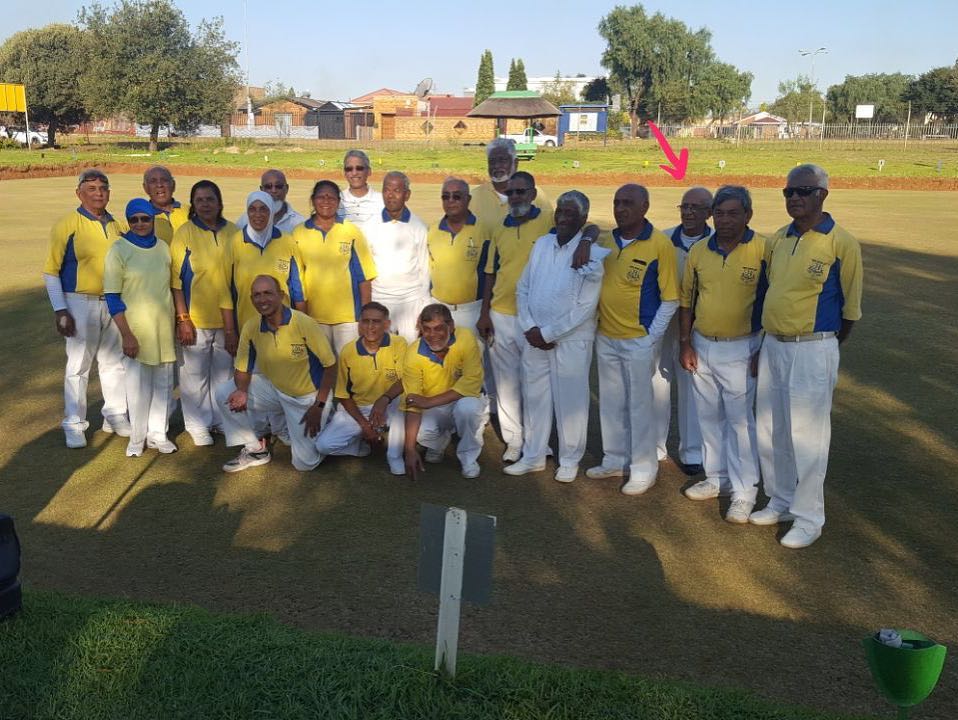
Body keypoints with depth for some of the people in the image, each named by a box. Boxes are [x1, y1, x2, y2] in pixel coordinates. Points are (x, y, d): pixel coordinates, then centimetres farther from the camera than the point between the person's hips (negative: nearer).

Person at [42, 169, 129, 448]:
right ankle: (74, 425, 10)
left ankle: (115, 416, 25)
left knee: (114, 362, 13)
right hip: (81, 303, -5)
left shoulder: (118, 226, 8)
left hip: (115, 303, 5)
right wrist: (60, 310, -12)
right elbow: (51, 270, -7)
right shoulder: (68, 224, -7)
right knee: (78, 366, 0)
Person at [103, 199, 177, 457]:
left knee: (163, 384, 9)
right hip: (135, 330, -4)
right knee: (137, 386, 0)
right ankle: (137, 437, 14)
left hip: (164, 328, 4)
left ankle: (158, 434, 21)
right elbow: (112, 297, -8)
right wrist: (126, 335, -14)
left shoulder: (163, 248, 7)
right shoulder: (119, 250, -5)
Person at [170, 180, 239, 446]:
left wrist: (234, 323, 6)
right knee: (195, 374, 3)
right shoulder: (185, 233, -4)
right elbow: (176, 280, -6)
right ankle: (197, 425, 17)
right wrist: (183, 319, -11)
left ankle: (221, 418, 28)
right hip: (195, 319, -3)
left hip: (226, 318, 3)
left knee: (223, 371, 13)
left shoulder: (233, 232, 3)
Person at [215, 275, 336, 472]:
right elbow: (242, 369, 0)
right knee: (224, 394, -16)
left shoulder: (304, 323, -23)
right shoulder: (251, 327, -10)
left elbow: (329, 365, -16)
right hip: (273, 389, 4)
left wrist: (319, 406, -18)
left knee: (305, 463, -11)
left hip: (306, 397, -4)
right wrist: (241, 390, -23)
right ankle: (256, 449, 3)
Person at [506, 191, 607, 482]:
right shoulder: (541, 244, 5)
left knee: (570, 401, 6)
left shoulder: (594, 253, -12)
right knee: (534, 397, 13)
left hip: (571, 340, -5)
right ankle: (533, 456, 28)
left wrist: (548, 333, -14)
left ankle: (569, 460, 23)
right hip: (534, 337, 5)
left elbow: (585, 307, -16)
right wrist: (529, 328, -4)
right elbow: (523, 288, 8)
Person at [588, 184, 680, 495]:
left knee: (639, 404, 4)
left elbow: (670, 299, -9)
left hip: (639, 339, -5)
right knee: (611, 402, 16)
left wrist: (651, 338, -12)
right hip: (605, 337, 6)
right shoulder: (605, 241, 5)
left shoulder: (659, 245, -11)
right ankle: (615, 460, 31)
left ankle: (643, 469, 18)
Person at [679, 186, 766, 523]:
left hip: (740, 349, -5)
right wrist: (686, 343, 5)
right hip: (701, 346, 5)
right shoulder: (699, 251, 3)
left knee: (740, 420, 1)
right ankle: (716, 477, 33)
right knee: (709, 417, 16)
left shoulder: (763, 250, -11)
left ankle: (744, 492, 12)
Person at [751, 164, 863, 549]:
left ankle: (809, 517, 15)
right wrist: (770, 338, 12)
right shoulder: (776, 240, 6)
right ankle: (780, 501, 33)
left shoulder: (841, 243, -11)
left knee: (806, 435, 0)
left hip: (812, 350, -6)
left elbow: (851, 306, -5)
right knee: (770, 429, 15)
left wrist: (823, 346, 5)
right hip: (772, 345, 7)